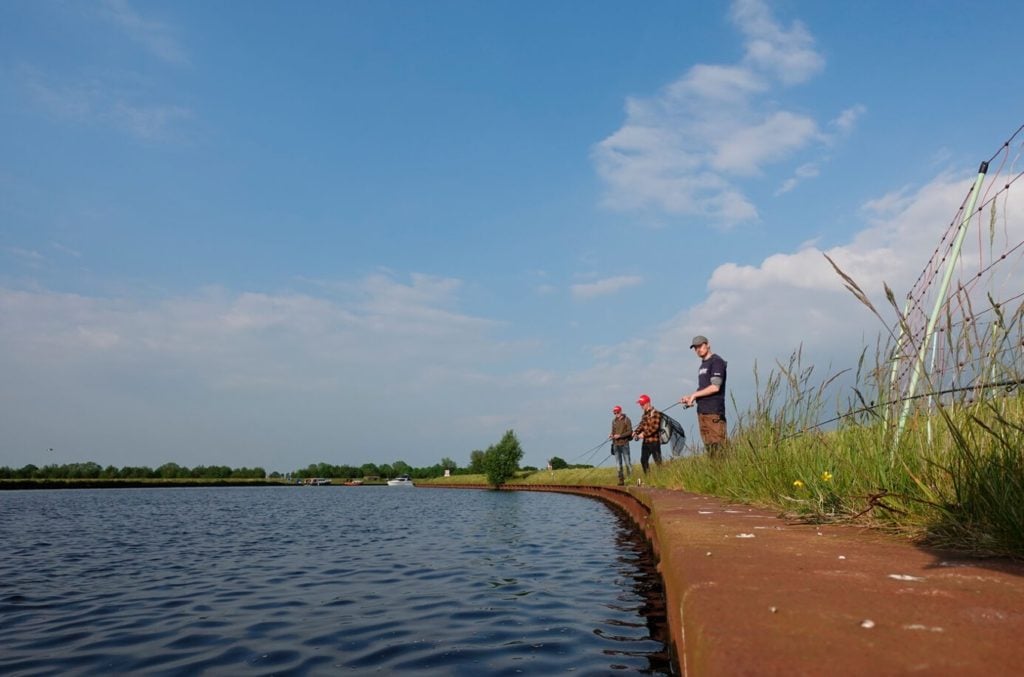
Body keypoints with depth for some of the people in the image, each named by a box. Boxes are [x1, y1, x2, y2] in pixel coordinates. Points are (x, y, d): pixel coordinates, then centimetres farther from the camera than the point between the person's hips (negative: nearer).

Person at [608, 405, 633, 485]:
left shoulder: (626, 420, -3)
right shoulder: (614, 421, 12)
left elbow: (630, 432, -8)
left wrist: (620, 436, -16)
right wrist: (611, 435, -4)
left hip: (624, 444, -5)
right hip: (616, 445, 5)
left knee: (627, 462, -6)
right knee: (619, 464, 7)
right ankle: (621, 480, 11)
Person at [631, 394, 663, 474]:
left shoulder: (655, 413, -11)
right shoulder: (644, 414, 16)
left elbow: (655, 427, -20)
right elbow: (641, 425, 18)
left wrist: (644, 434, -22)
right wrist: (636, 432, 0)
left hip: (654, 441, -9)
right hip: (646, 441, 9)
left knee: (657, 461, -4)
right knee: (643, 460, 10)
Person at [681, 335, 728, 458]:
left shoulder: (716, 361, -6)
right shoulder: (702, 365, 20)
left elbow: (715, 387, -14)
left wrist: (694, 395, -8)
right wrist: (690, 397, 6)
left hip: (714, 411, -9)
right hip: (702, 411, 9)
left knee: (718, 444, -10)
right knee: (708, 445, 7)